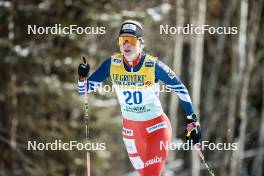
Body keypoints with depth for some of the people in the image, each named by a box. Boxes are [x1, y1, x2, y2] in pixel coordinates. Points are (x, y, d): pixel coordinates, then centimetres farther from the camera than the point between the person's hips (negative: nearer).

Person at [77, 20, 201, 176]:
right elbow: (85, 89, 0)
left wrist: (193, 121, -7)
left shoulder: (154, 66, -19)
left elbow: (181, 89, -8)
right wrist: (82, 76, -22)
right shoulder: (111, 65, -10)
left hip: (157, 127, -4)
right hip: (130, 129, 4)